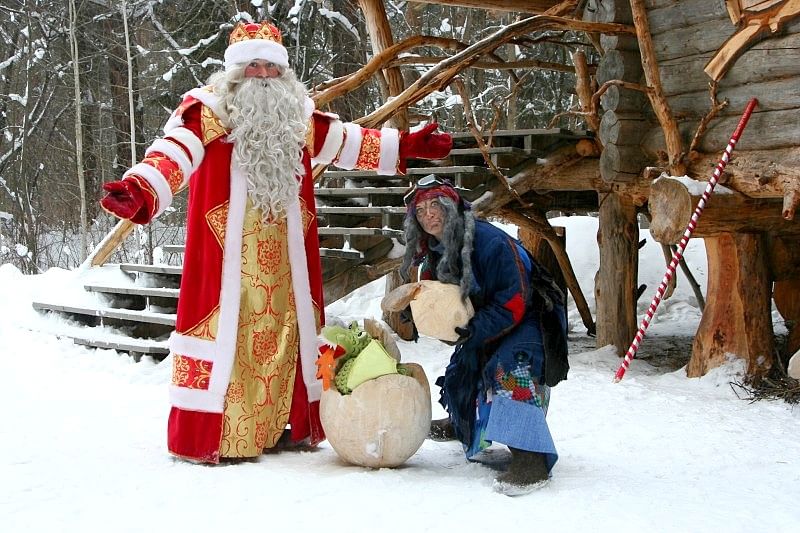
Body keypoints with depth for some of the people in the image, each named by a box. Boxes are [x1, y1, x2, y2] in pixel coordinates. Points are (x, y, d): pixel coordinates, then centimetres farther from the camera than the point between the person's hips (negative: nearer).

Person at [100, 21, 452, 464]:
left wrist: (405, 146, 26)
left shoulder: (298, 115, 13)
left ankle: (288, 426, 23)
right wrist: (141, 192, -39)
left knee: (286, 331, 11)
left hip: (283, 255, 6)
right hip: (228, 253, -6)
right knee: (224, 332, -6)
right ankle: (203, 436, 1)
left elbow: (346, 142, 25)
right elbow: (173, 155, -20)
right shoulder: (208, 110, -5)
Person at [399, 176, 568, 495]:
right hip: (485, 323, 9)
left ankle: (532, 459, -41)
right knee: (462, 372, 20)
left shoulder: (490, 242, -30)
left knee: (511, 370, -34)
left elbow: (514, 303, -32)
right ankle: (464, 423, 54)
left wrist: (478, 329, -39)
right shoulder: (434, 252, -3)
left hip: (530, 318, -9)